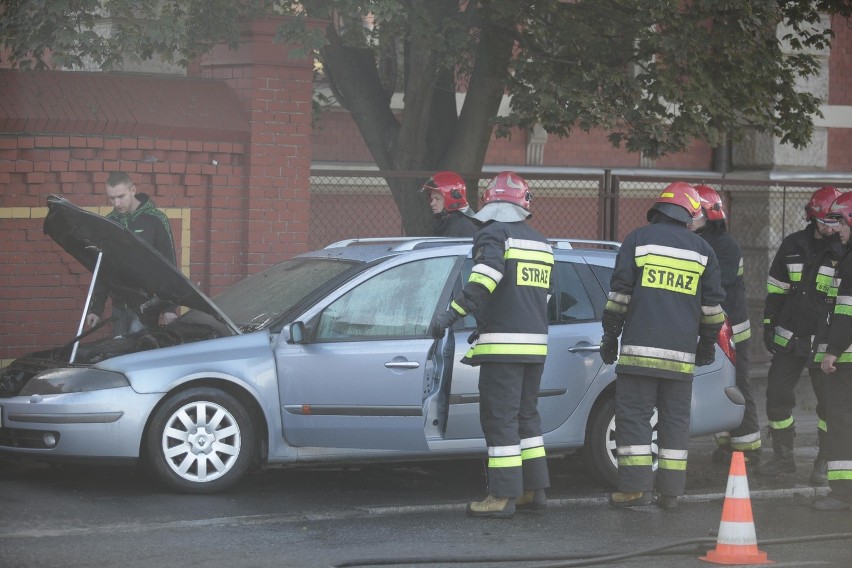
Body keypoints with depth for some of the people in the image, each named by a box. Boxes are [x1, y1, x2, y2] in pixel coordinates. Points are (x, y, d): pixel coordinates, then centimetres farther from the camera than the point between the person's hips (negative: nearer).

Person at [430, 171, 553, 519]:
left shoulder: (493, 234, -7)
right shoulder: (541, 243, 19)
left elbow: (487, 274, -26)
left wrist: (453, 312, -31)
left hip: (503, 346, -8)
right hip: (535, 345, 8)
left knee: (499, 419, -5)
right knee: (526, 415, 17)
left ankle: (503, 496, -7)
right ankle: (535, 490, 19)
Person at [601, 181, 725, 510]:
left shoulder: (639, 240, 3)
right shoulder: (701, 249, 10)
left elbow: (619, 294, 0)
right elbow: (713, 304, 13)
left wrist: (610, 336, 7)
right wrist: (708, 343, 24)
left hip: (641, 347, -3)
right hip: (681, 353, 3)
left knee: (633, 414, -2)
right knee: (675, 419, 8)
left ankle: (635, 486, -9)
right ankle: (670, 491, 7)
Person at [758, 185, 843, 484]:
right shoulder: (792, 246, 7)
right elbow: (776, 289, 14)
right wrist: (769, 325, 10)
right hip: (790, 336, 4)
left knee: (830, 402, 0)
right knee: (777, 395, 5)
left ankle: (825, 464, 11)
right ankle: (783, 457, 19)